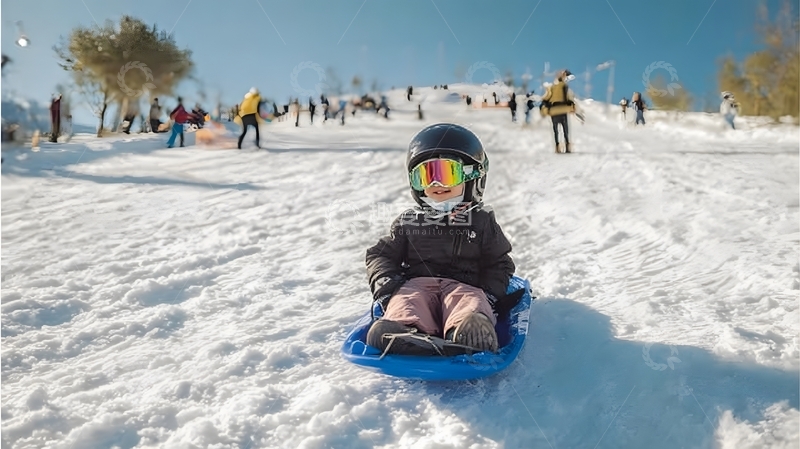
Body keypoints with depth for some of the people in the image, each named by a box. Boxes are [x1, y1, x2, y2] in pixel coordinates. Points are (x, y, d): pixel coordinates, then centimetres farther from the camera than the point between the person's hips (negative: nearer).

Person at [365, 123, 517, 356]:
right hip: (417, 283, 2)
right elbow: (382, 255, 20)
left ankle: (471, 334, -66)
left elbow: (499, 263, 18)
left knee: (471, 301, -39)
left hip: (464, 285, -1)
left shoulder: (482, 221, 18)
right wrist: (386, 284, -2)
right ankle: (404, 332, -63)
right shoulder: (408, 222, 21)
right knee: (406, 302, -36)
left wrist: (488, 295, -1)